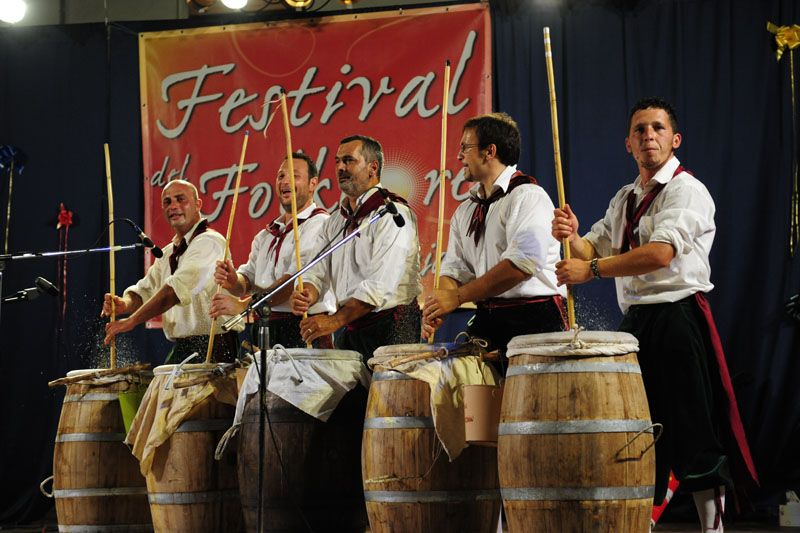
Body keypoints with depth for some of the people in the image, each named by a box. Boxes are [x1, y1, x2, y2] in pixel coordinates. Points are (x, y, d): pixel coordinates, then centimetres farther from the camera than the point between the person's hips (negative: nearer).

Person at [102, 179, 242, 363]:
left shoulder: (208, 243, -11)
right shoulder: (168, 253, 20)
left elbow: (178, 289, -21)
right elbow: (145, 290, 16)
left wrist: (131, 321, -20)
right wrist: (125, 304, -9)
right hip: (181, 348, 8)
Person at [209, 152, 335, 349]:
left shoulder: (319, 224, -5)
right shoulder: (266, 235, 22)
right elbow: (249, 277, 19)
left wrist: (242, 305, -22)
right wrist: (234, 282, -7)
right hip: (266, 330, 6)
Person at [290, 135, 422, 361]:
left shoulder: (392, 215, -9)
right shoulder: (335, 221, 17)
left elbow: (382, 285, -18)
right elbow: (318, 272, 12)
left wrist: (336, 320, -23)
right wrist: (305, 295, -12)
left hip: (391, 331, -7)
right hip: (350, 331, 7)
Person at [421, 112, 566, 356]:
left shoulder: (528, 196, -7)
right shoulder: (465, 212, 19)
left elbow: (522, 264, -19)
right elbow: (455, 268, 14)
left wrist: (457, 297, -18)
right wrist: (437, 308, -9)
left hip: (533, 320, -6)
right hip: (486, 319, 6)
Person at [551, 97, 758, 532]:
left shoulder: (686, 190, -7)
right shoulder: (624, 199, 18)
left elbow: (660, 254, -21)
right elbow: (593, 249, 14)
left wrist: (592, 269, -20)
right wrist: (571, 236, -9)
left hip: (678, 320, -8)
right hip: (634, 322, 8)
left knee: (693, 435, -5)